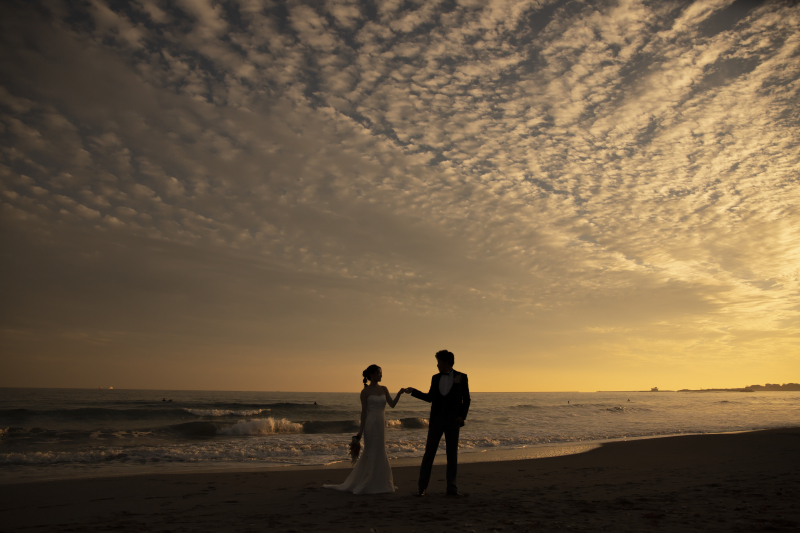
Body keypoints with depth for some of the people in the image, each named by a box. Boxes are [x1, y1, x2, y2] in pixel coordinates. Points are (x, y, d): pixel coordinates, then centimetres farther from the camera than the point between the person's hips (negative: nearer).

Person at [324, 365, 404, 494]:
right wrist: (361, 430, -10)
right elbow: (364, 411, -7)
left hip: (381, 423, 7)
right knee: (373, 453, -3)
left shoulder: (384, 389, 10)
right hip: (371, 423, -7)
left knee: (379, 453, 13)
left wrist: (399, 394, -14)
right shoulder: (365, 391, -6)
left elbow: (392, 405, 2)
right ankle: (370, 485, 9)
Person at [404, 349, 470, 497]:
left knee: (452, 454, 2)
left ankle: (451, 488, 10)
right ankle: (422, 487, 3)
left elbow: (466, 399, 3)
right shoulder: (435, 378, 10)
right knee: (429, 452, -2)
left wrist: (462, 416, -8)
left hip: (453, 421, -2)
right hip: (436, 420, 2)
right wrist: (413, 391, 11)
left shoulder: (461, 377, 1)